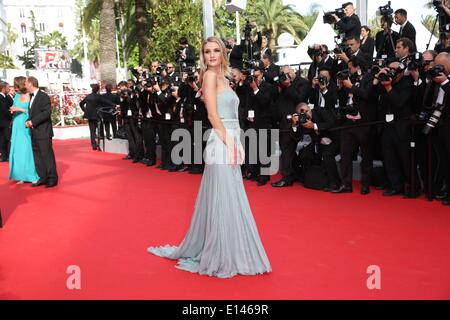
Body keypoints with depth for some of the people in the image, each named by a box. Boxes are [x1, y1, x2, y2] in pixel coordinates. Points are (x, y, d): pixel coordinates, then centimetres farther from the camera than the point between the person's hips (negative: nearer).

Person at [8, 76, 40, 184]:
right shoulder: (17, 96, 10)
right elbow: (13, 108, 16)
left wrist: (20, 109, -14)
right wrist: (13, 110, -5)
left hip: (27, 128, -6)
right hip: (17, 127, 6)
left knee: (28, 150, -5)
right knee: (18, 150, 6)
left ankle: (33, 175, 3)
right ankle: (22, 176, 13)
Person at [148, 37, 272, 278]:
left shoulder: (223, 78, 19)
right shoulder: (210, 75, -6)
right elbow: (213, 115, -14)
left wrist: (235, 145, 12)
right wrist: (229, 143, -18)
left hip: (230, 142, 9)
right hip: (222, 144, -9)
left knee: (229, 200, 14)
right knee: (223, 201, -3)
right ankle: (220, 257, 9)